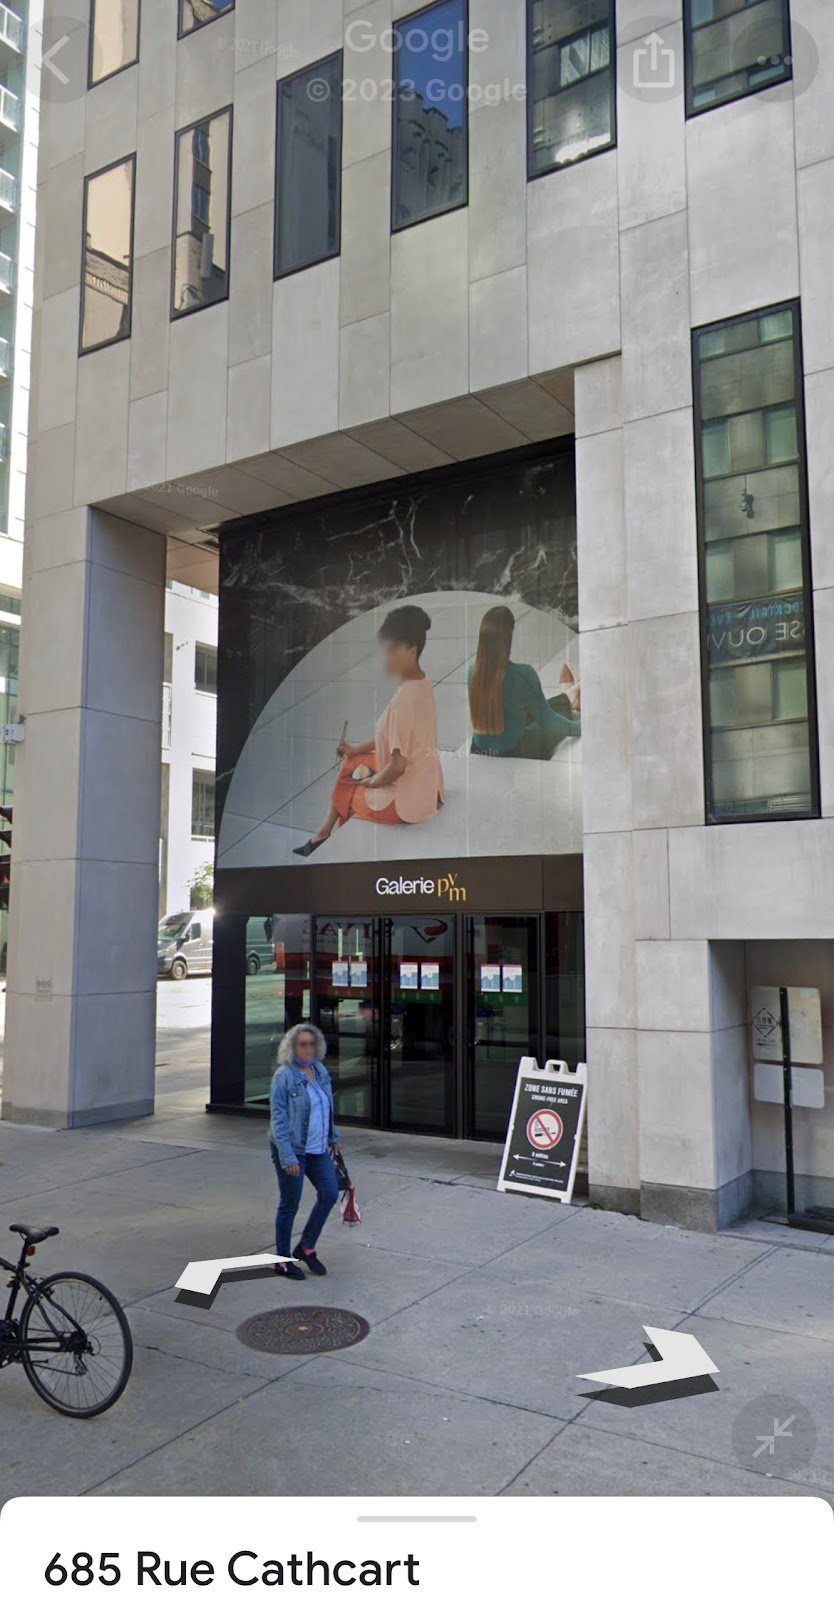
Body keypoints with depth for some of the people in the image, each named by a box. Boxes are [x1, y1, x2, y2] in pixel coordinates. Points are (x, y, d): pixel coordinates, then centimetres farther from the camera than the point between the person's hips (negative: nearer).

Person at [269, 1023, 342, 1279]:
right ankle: (282, 1260, 21)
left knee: (329, 1193, 4)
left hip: (316, 1148, 7)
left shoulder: (320, 1071, 5)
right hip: (291, 1149, -7)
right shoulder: (284, 1076, -16)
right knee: (290, 1204, 4)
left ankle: (306, 1248, 22)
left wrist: (333, 1137, 20)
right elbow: (278, 1119, -18)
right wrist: (287, 1157, -22)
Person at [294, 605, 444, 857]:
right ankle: (325, 831, 33)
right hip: (427, 788, 8)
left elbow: (398, 766, -26)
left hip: (406, 801, -8)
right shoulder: (421, 684, 0)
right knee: (351, 764, 24)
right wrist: (357, 749, 12)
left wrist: (373, 781, -8)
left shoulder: (403, 699, -29)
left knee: (344, 793, 18)